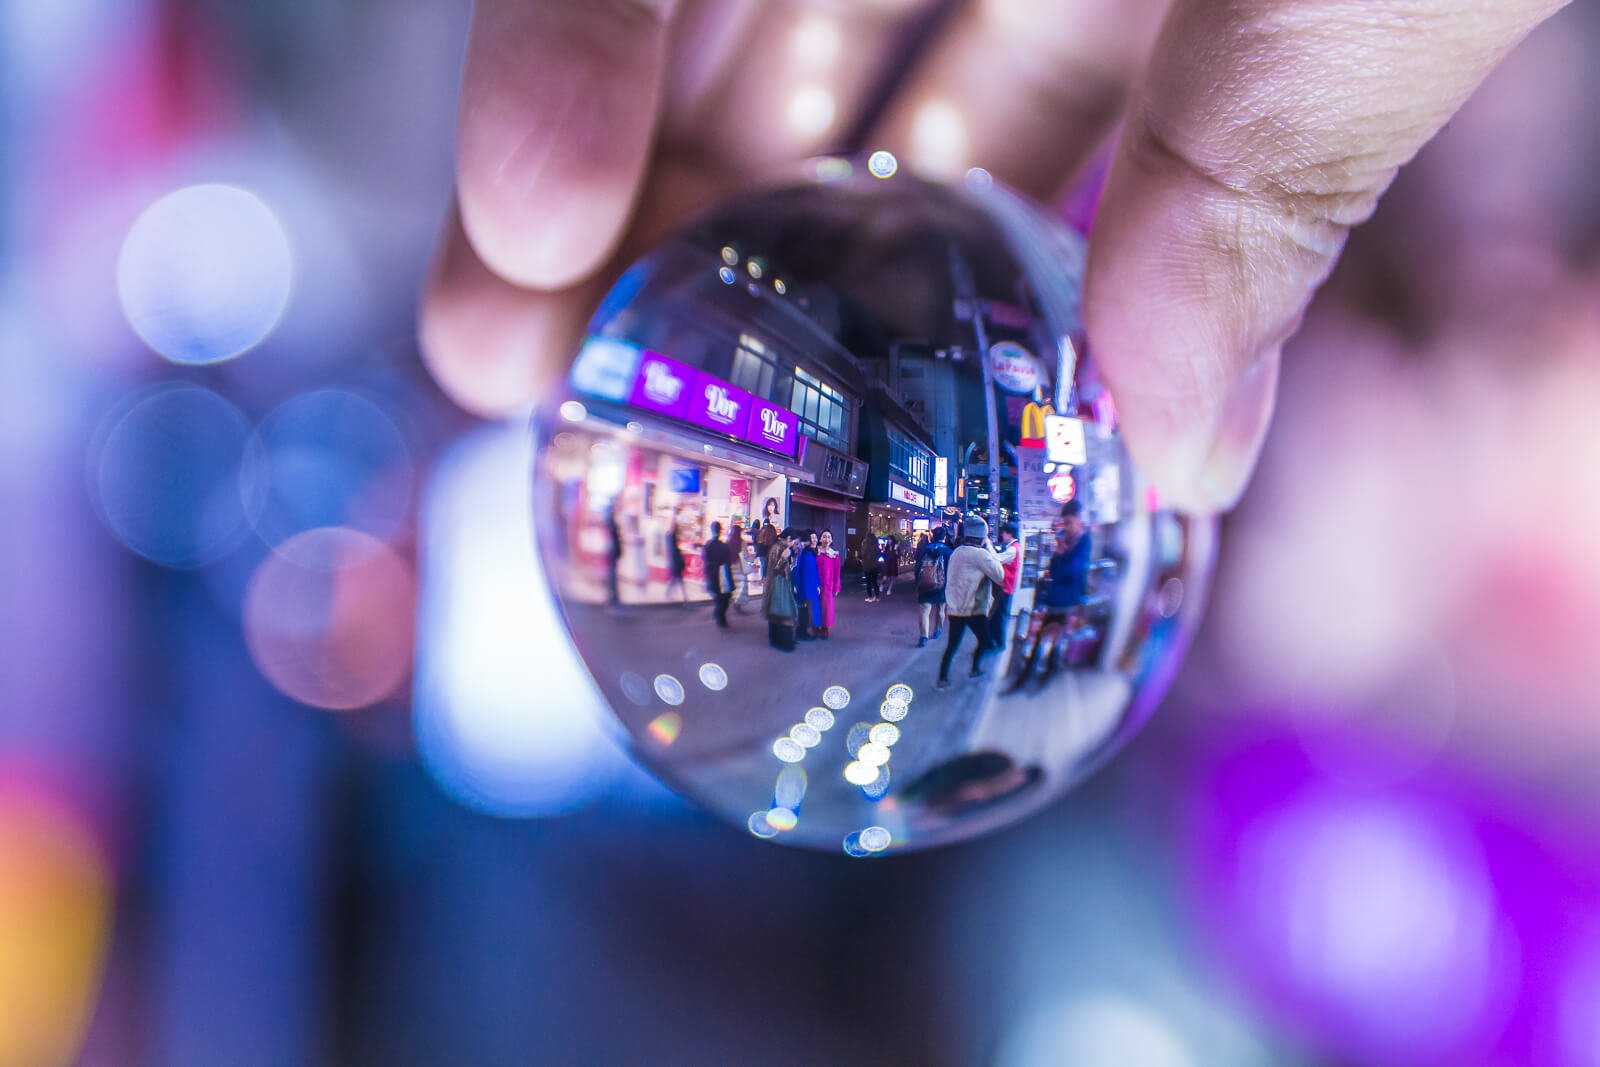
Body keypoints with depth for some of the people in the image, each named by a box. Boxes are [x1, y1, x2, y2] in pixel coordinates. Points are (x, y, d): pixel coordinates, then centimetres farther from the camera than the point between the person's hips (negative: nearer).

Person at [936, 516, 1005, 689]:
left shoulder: (957, 552, 8)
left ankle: (942, 678, 6)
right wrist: (991, 549, -5)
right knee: (984, 641, 14)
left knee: (952, 644, 9)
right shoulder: (981, 554, -15)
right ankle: (975, 669, 21)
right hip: (974, 609, -7)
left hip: (955, 608, 7)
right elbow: (999, 576, -11)